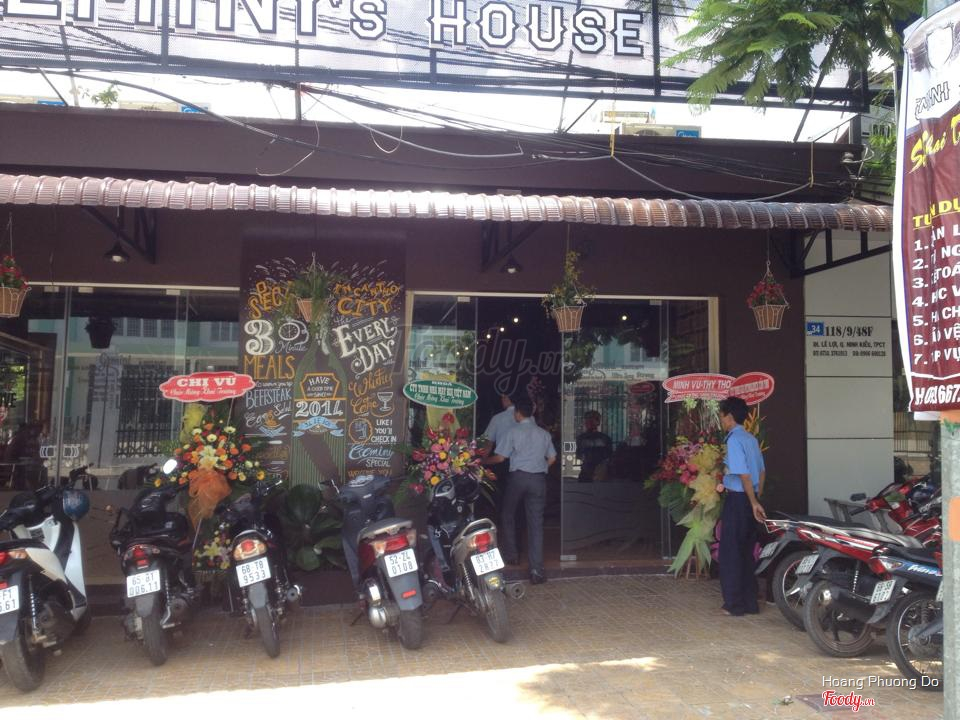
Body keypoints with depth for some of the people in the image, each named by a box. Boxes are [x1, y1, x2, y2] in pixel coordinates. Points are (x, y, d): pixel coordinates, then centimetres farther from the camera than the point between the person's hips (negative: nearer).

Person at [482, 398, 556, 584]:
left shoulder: (514, 431, -3)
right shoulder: (544, 433, 10)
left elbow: (500, 457, -3)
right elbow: (552, 458, 14)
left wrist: (483, 461, 13)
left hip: (518, 476, -3)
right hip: (539, 479, 3)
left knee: (509, 515, 20)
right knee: (536, 522, 0)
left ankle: (510, 555, 26)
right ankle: (536, 569, -6)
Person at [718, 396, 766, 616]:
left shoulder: (734, 440, -14)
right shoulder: (751, 439, 12)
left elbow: (743, 474, -19)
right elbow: (762, 471, 15)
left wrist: (754, 503, -17)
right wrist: (757, 498, 18)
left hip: (737, 499, -8)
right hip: (749, 499, 8)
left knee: (730, 553, 0)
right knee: (747, 552, 14)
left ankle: (734, 604, 4)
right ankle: (750, 602, 18)